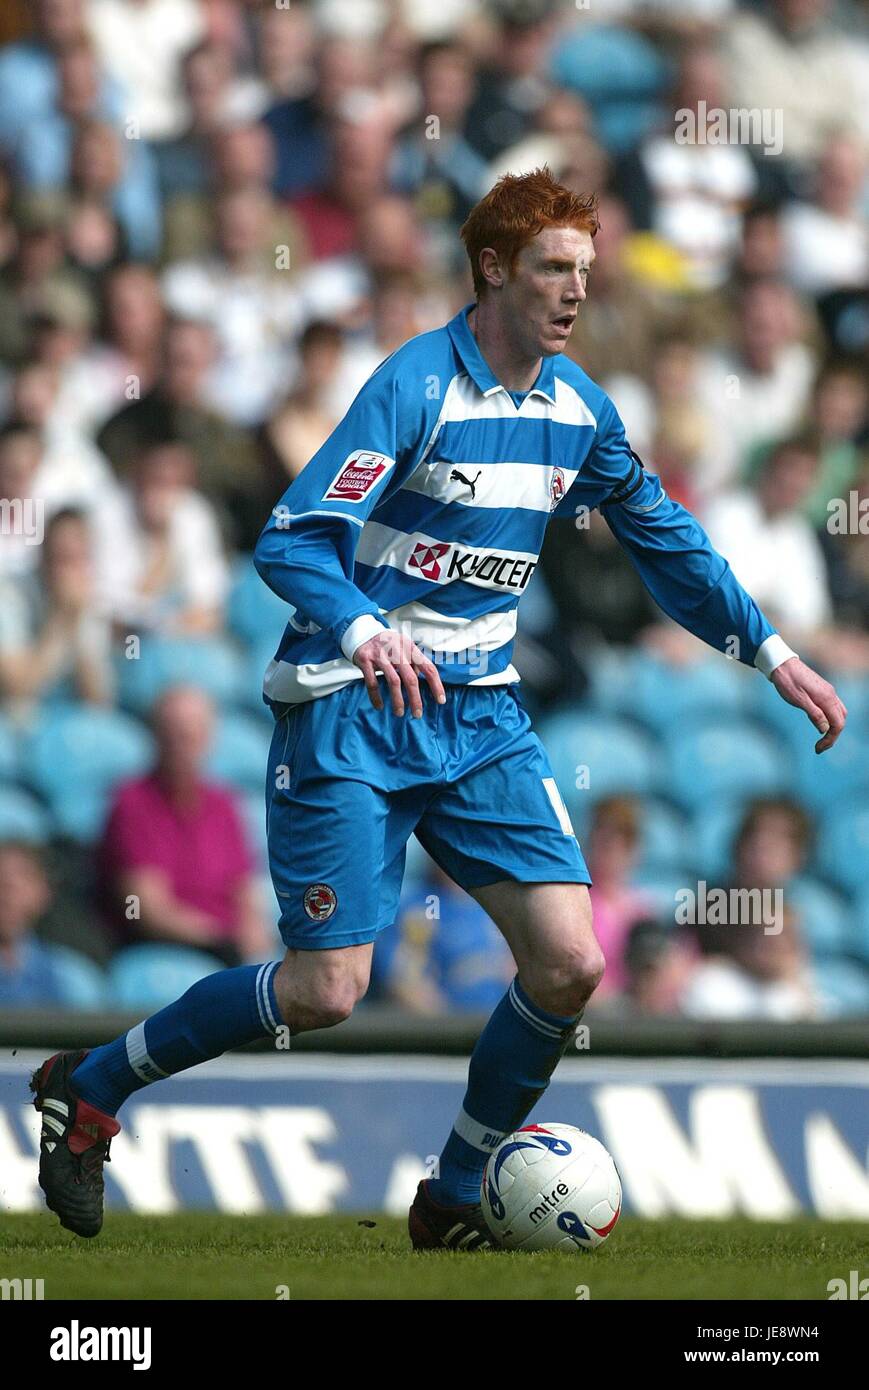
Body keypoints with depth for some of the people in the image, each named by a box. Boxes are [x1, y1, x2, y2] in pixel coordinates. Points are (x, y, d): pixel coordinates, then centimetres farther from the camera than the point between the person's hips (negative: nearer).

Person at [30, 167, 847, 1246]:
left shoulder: (577, 407, 5)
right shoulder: (417, 387, -16)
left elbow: (666, 542, 21)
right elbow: (291, 541, -23)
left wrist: (769, 651, 17)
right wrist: (363, 630, -42)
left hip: (477, 712, 6)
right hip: (350, 713, -6)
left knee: (569, 962, -9)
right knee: (325, 992, -10)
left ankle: (457, 1202, 9)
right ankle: (90, 1087, 12)